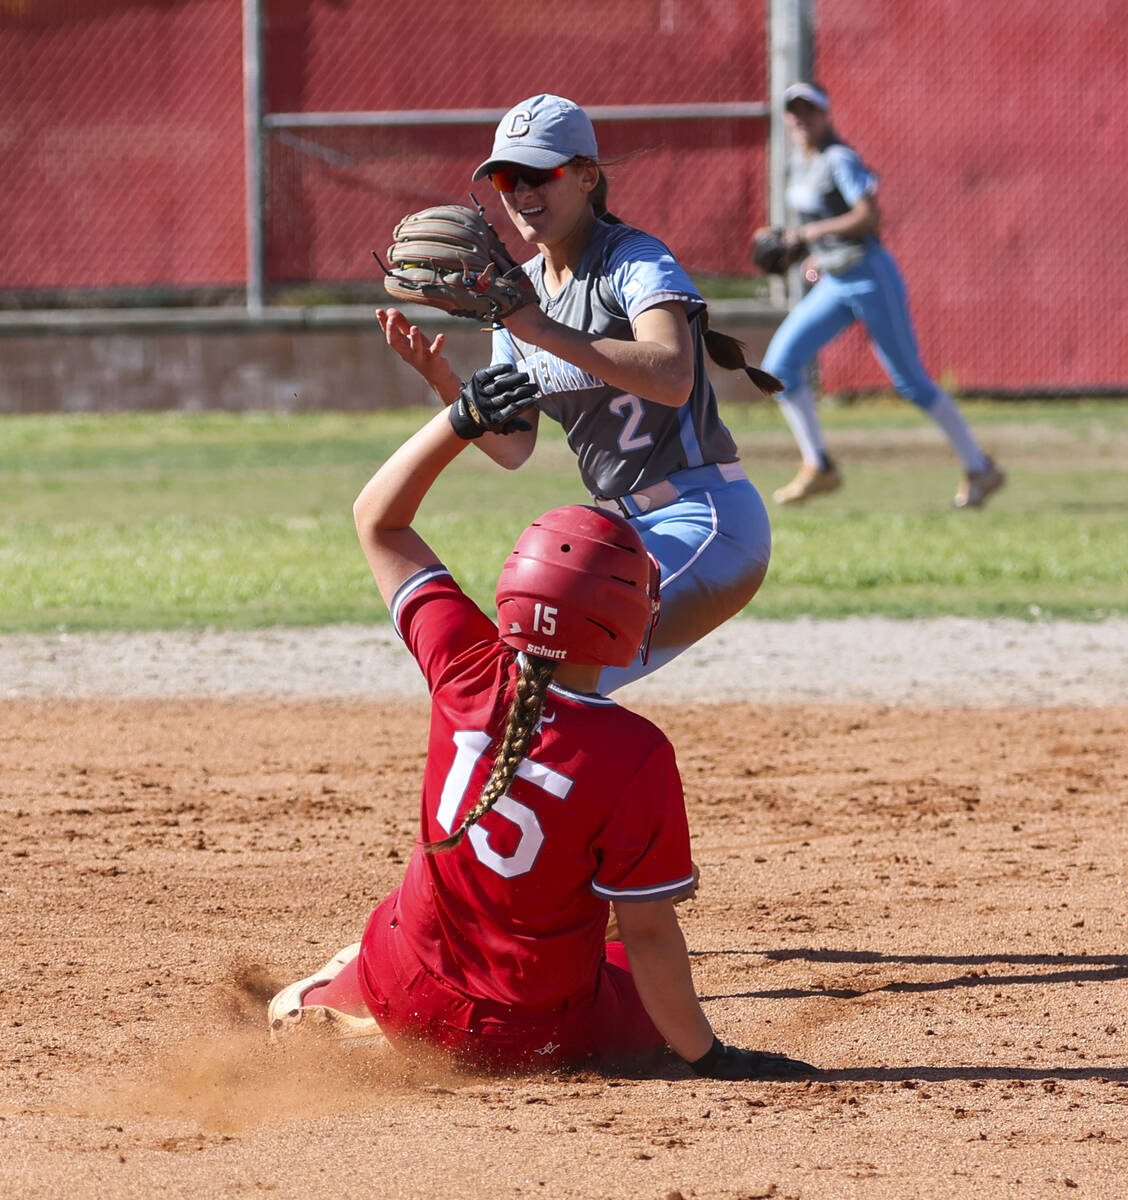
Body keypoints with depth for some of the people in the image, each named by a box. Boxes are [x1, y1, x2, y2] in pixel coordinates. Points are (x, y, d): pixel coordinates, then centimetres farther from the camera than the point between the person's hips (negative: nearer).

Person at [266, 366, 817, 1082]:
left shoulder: (469, 673, -14)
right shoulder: (636, 756, -26)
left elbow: (379, 520, -1)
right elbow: (646, 932, -21)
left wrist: (460, 420, -4)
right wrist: (709, 1059, -13)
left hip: (403, 989, 6)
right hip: (525, 1034, -6)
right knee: (662, 1004, 25)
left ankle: (309, 1006, 12)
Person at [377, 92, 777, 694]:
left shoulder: (633, 260, -12)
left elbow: (674, 380, -32)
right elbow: (512, 448, 8)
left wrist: (545, 332, -37)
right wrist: (443, 381, -9)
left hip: (706, 519, -9)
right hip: (622, 530, 9)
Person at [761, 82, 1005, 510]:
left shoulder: (840, 160, -15)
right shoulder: (800, 161, 11)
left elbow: (869, 217, -25)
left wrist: (813, 232, -21)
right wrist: (821, 253, 13)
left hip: (871, 278, -9)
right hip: (834, 285, 9)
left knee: (910, 382, -4)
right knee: (780, 365, -3)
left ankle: (979, 469, 7)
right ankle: (818, 468, 4)